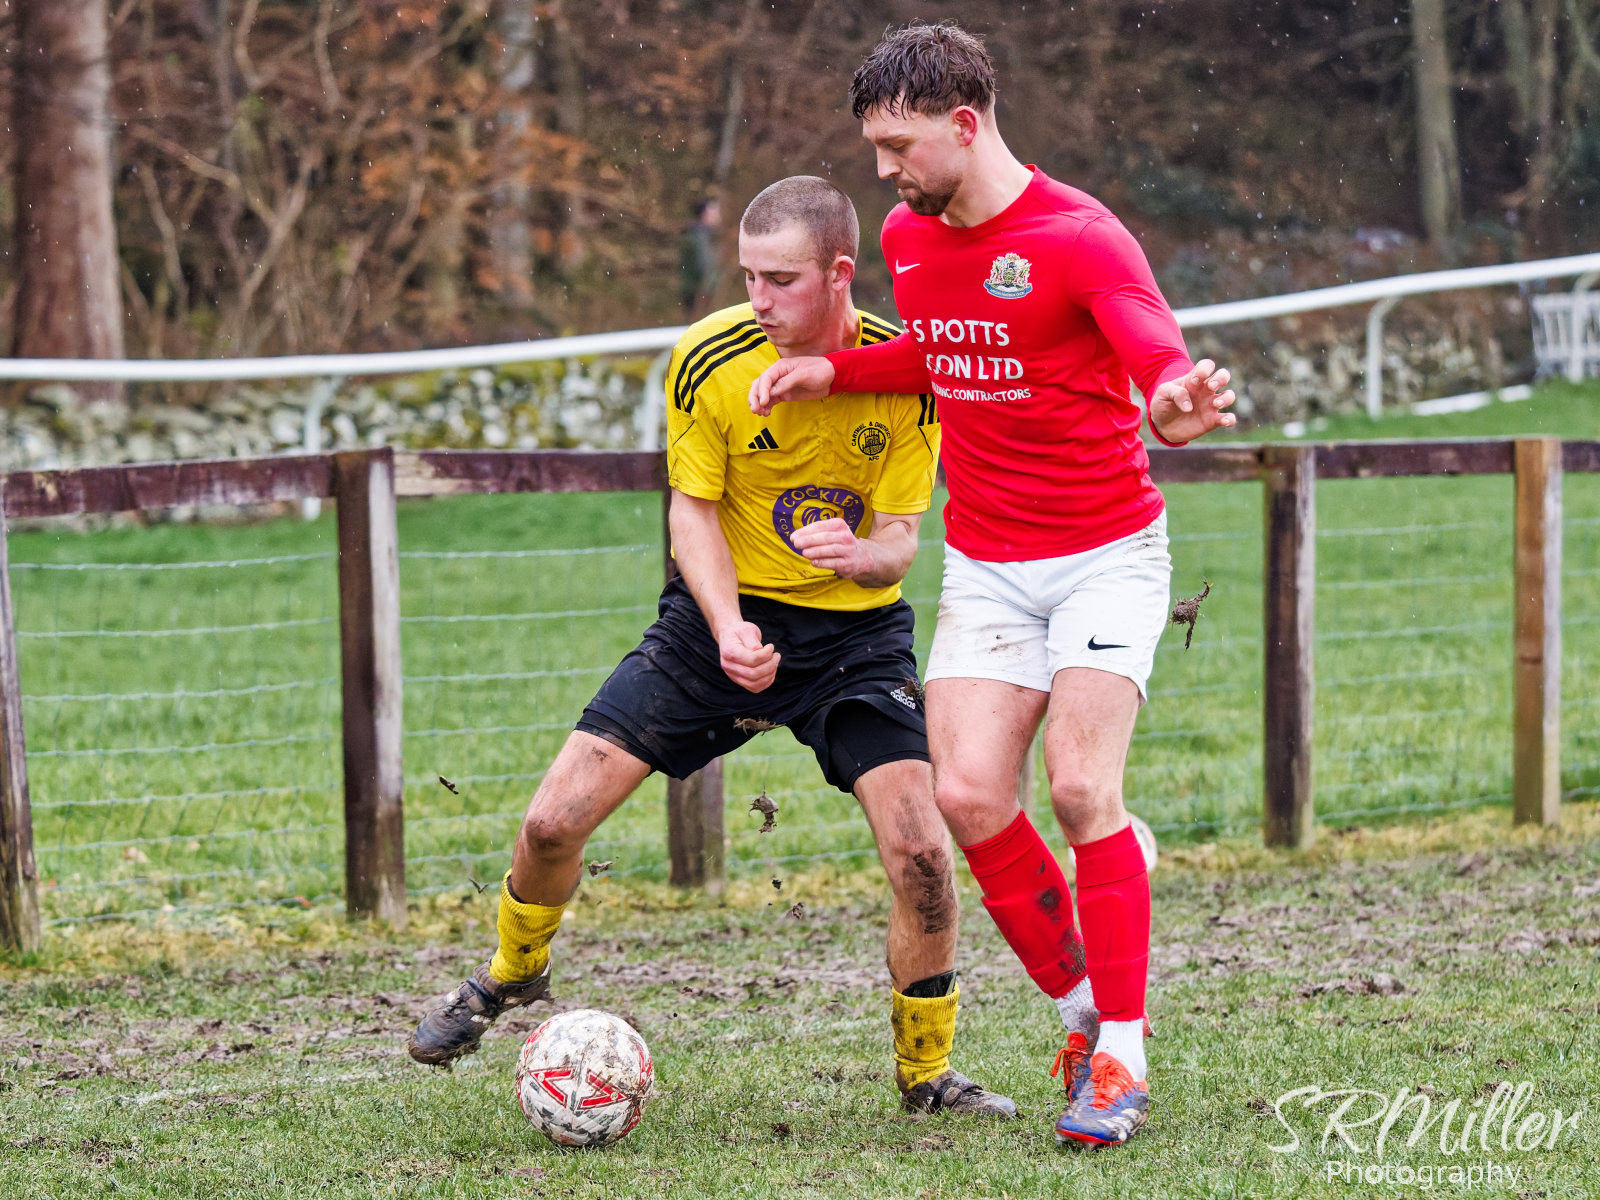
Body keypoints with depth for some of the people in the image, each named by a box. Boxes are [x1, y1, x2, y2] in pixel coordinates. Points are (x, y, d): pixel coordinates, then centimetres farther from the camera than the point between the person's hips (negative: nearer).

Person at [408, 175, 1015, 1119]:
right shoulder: (709, 360, -15)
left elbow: (900, 537, -10)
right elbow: (693, 507, -6)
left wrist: (859, 554, -35)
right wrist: (728, 629, -23)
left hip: (855, 629, -1)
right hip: (725, 616, 1)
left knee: (921, 849, -18)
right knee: (556, 819, -6)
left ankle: (927, 1070, 6)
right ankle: (513, 972, 28)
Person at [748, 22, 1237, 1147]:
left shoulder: (1079, 237, -17)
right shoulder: (909, 238, 4)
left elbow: (1156, 352, -32)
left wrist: (1175, 402, -56)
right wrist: (830, 367, 8)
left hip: (1106, 555, -5)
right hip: (985, 567, 6)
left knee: (1080, 789, -16)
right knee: (969, 797, -10)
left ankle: (1123, 1057, -5)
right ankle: (1084, 1010, 9)